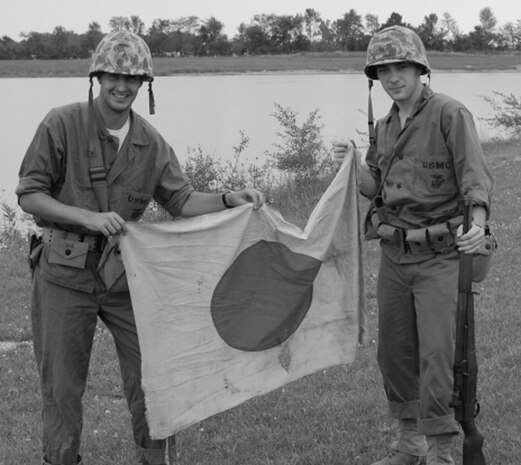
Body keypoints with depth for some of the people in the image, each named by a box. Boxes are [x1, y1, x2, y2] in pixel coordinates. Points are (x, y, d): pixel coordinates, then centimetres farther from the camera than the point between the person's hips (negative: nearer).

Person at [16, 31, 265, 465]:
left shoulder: (151, 142, 3)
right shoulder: (62, 124, -10)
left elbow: (181, 200, 8)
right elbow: (29, 194, -9)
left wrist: (230, 199, -10)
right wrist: (89, 218, -21)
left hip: (125, 270, 3)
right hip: (65, 273, -3)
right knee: (62, 385, 6)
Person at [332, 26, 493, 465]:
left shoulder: (451, 114, -9)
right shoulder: (383, 127, 11)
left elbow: (475, 177, -18)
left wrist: (478, 223, -36)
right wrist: (354, 164, -5)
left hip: (440, 255, -7)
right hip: (393, 253, 7)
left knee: (436, 355, -9)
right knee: (394, 352, 12)